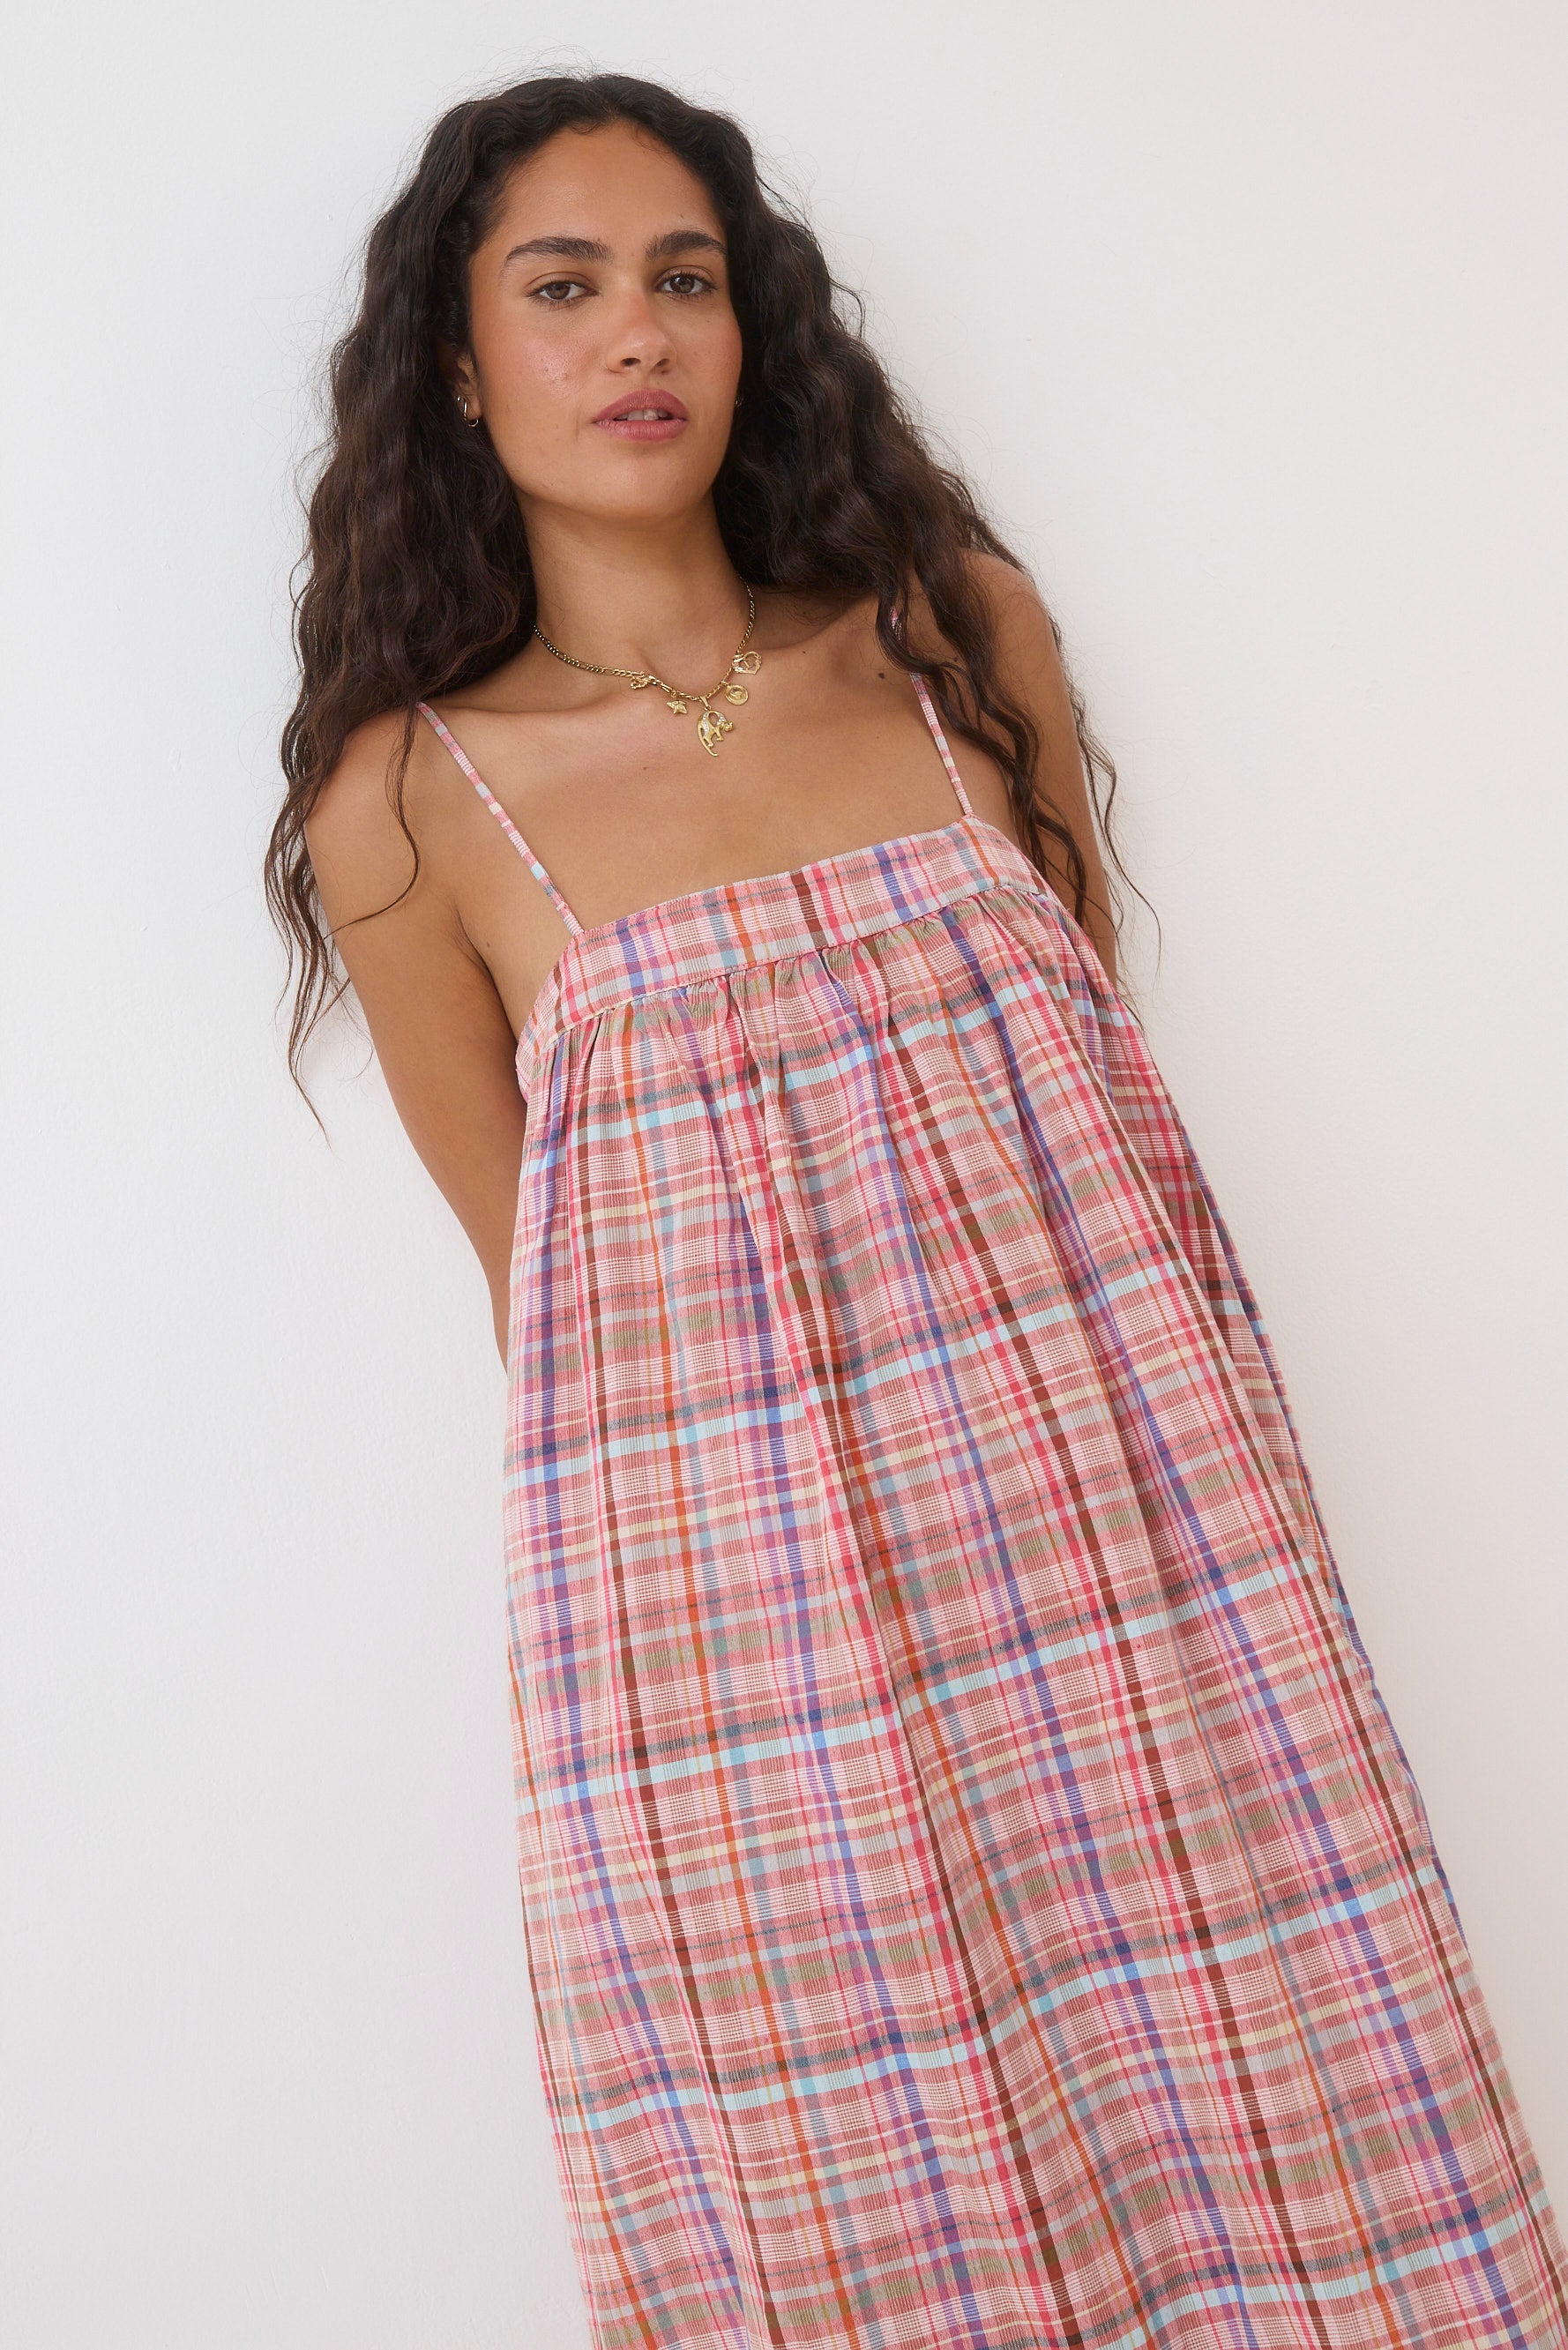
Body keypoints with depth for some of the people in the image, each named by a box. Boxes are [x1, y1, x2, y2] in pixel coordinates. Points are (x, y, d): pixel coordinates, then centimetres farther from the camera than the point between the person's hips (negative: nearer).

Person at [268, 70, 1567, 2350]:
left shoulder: (962, 628, 6)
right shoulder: (407, 804, 0)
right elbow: (527, 1271, 8)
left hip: (1128, 1521, 2)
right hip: (736, 1626, -1)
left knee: (1276, 2160, 5)